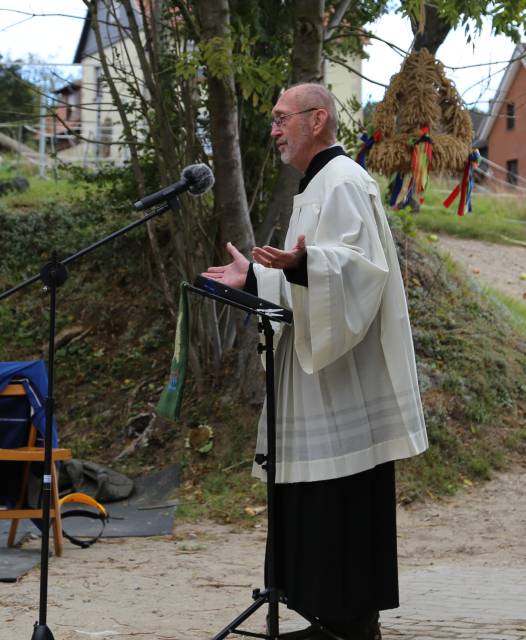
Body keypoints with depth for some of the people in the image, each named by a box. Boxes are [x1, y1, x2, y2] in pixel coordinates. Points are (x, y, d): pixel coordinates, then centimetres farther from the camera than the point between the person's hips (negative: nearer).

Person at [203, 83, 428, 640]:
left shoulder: (343, 183, -12)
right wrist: (254, 278, 19)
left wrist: (300, 263, -41)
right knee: (313, 507, 11)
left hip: (344, 380, -11)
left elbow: (357, 266, -25)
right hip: (317, 374, 11)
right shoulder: (315, 187, 19)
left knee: (343, 505, -7)